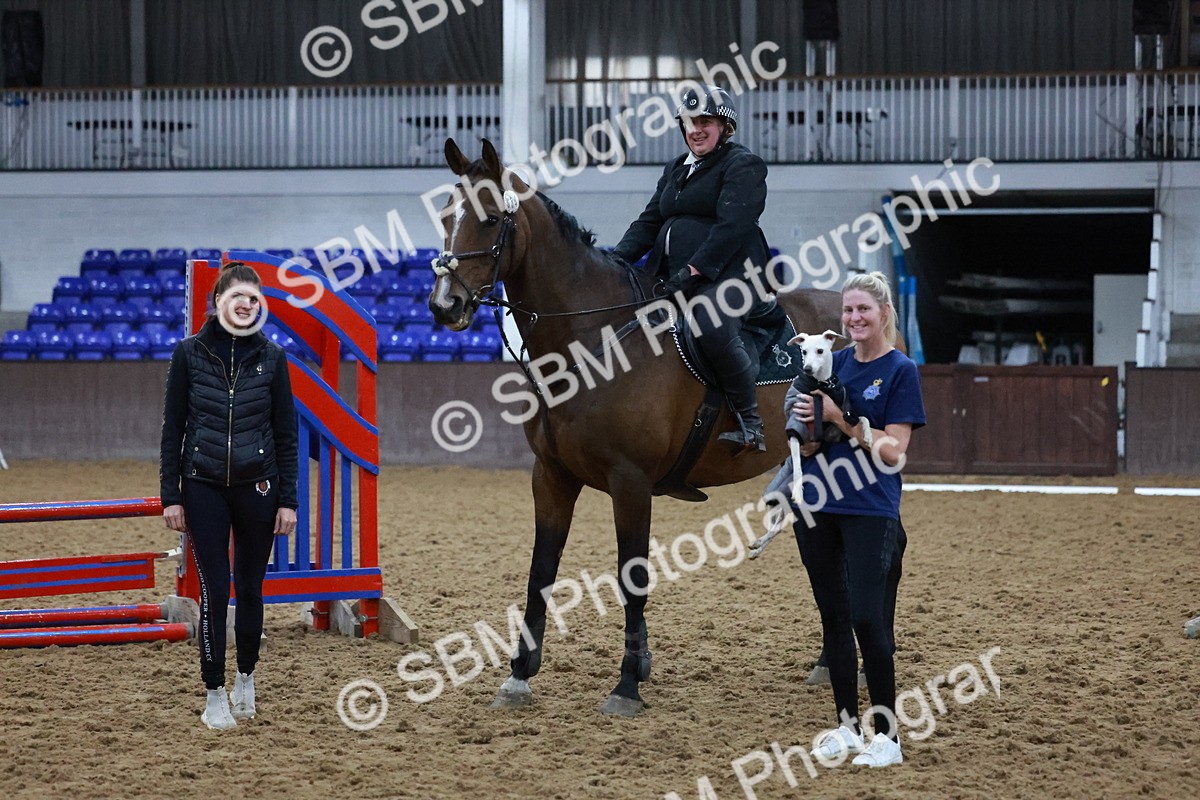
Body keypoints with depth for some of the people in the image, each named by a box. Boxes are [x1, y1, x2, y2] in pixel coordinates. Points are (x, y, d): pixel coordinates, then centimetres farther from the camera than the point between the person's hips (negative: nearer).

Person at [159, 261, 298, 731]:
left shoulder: (271, 358, -1)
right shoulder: (189, 354, -2)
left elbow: (286, 433, 2)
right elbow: (172, 428, 1)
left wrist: (288, 500, -1)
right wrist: (170, 495, -3)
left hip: (257, 488, 1)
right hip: (204, 488, -1)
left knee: (250, 589, 10)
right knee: (214, 591, -4)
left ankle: (246, 677, 30)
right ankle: (215, 694, 6)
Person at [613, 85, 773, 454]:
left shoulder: (743, 166, -1)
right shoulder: (676, 170, 24)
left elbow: (731, 227, -13)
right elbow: (649, 222, 19)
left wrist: (692, 271, -23)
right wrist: (616, 259, 0)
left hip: (729, 275, -8)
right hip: (672, 279, 9)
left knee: (712, 325, -36)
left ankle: (751, 422, -26)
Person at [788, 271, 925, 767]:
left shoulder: (901, 371, -6)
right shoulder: (833, 362, 9)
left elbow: (893, 451, -13)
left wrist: (839, 419, -19)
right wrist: (805, 424, -10)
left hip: (869, 511, -6)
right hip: (817, 506, 6)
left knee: (867, 618, -10)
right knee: (834, 617, 10)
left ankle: (887, 734, -2)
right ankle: (847, 727, 18)